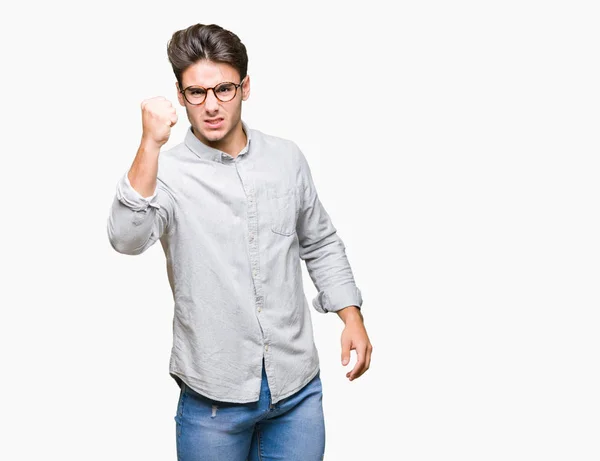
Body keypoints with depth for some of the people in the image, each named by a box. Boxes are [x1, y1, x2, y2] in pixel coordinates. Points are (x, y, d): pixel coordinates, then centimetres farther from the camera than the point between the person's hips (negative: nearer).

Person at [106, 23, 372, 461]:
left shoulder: (287, 158, 2)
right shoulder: (167, 172, -9)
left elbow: (320, 243, 13)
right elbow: (128, 239, -29)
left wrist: (352, 317, 5)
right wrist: (151, 144, -38)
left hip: (298, 384, 3)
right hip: (214, 396, -3)